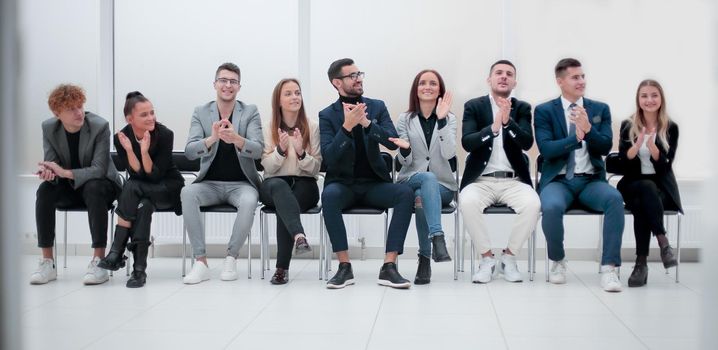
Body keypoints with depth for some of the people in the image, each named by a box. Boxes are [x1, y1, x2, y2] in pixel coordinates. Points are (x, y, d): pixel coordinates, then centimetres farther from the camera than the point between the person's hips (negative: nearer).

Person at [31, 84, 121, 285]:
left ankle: (99, 261, -33)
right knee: (45, 190, -26)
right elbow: (52, 163, -6)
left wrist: (65, 172, -36)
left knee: (93, 189, -37)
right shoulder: (49, 128, -6)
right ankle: (47, 262, -21)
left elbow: (99, 170, -23)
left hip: (100, 185, -4)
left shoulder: (100, 126, -20)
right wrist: (47, 170, -31)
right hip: (69, 187, 4)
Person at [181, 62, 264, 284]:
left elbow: (258, 150, -12)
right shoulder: (201, 112, 5)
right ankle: (201, 262, -24)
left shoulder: (250, 112, 2)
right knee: (187, 193, -30)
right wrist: (213, 138, -30)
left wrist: (235, 138, -35)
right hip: (210, 184, 1)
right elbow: (189, 152, -8)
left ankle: (231, 258, -15)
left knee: (249, 201, -35)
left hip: (241, 184, -1)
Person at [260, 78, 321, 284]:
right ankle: (299, 236, -58)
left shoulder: (312, 127, 5)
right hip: (274, 185, 0)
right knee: (279, 186, -38)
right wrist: (281, 149, -16)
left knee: (284, 205, -34)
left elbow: (315, 168, 2)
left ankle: (282, 268, -31)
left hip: (304, 184, 0)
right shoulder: (269, 128, 6)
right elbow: (268, 168, 2)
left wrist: (301, 152, -17)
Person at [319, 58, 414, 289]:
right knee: (330, 195, -36)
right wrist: (346, 127, -25)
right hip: (343, 183, -2)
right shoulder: (327, 115, 2)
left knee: (406, 193, -27)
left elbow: (393, 143, -6)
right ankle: (344, 266, -26)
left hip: (374, 183, 2)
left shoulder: (377, 107, 8)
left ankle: (389, 266, -27)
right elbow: (328, 158, -11)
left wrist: (367, 123, -21)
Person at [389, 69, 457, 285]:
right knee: (428, 178, -36)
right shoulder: (405, 119, 8)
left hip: (441, 186, 0)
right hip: (411, 180, 0)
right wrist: (404, 149, -23)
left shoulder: (449, 119, 7)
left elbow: (449, 153, -12)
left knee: (422, 197, -35)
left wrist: (441, 119, -19)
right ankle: (437, 238, -48)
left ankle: (424, 259, -32)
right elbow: (405, 162, 1)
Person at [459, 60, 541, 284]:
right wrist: (493, 127, -24)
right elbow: (467, 143, -9)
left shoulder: (522, 108, 9)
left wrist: (508, 121, -23)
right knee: (468, 202, -33)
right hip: (481, 180, -1)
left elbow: (527, 143, -7)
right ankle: (487, 259, -13)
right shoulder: (473, 106, 5)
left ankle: (509, 257, -6)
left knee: (533, 204, -29)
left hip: (513, 180, 1)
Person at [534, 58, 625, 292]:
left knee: (615, 198, -31)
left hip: (591, 181, 2)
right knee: (551, 207, -34)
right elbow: (546, 150, -9)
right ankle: (558, 261, -4)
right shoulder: (544, 111, 4)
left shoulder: (600, 109, 11)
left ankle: (609, 268, -26)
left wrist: (588, 128, -17)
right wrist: (575, 137, -21)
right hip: (558, 181, -2)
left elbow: (605, 147, -1)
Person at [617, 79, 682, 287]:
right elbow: (624, 162, -4)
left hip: (661, 186, -1)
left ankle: (641, 262, -36)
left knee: (641, 203, -34)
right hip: (634, 184, 1)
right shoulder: (628, 126, 4)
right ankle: (663, 242, -37)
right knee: (646, 188, -35)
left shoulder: (671, 128, 2)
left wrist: (651, 146, -24)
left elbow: (665, 166, -6)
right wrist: (637, 145, -23)